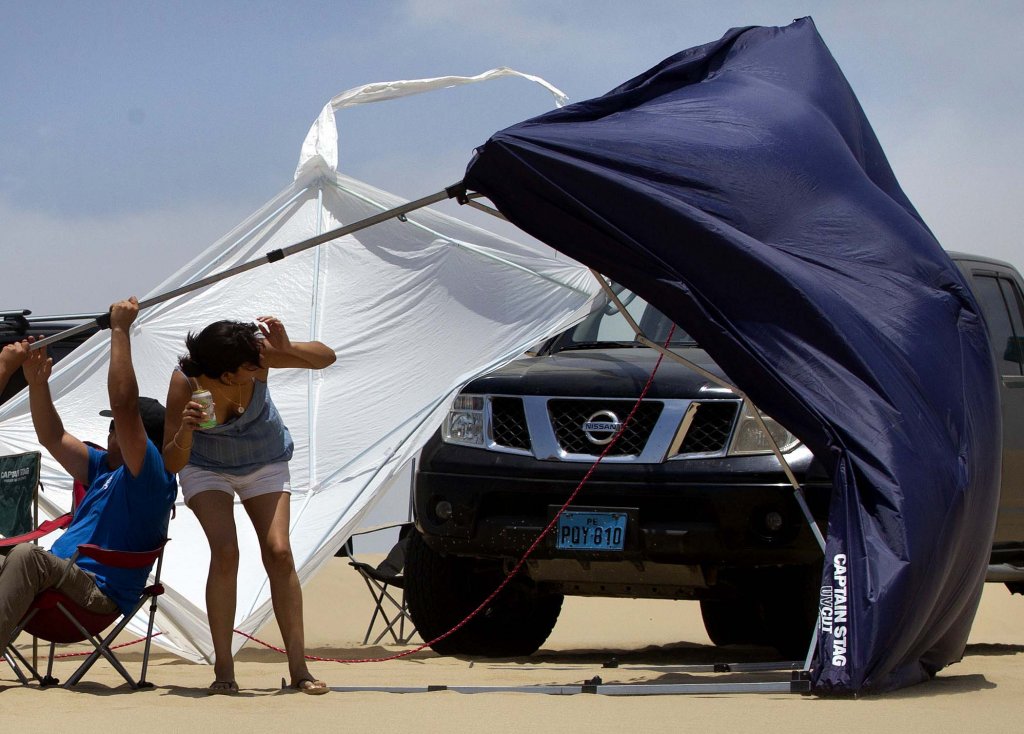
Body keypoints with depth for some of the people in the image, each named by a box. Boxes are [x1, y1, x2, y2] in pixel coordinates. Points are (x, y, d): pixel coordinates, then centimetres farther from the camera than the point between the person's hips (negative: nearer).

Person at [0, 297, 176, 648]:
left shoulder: (152, 476, -4)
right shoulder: (106, 468, 26)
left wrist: (120, 330, -11)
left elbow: (124, 404, -15)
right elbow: (53, 438, 30)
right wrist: (37, 383, 16)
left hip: (98, 595, -10)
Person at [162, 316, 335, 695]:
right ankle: (223, 670, -15)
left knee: (279, 552, -14)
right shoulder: (184, 383, -33)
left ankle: (299, 668, -12)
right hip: (206, 466, -2)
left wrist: (286, 350, -41)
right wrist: (185, 432, -51)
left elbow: (325, 357, -21)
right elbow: (172, 463, -29)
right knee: (225, 551, -22)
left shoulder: (256, 353, -30)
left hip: (264, 462, 2)